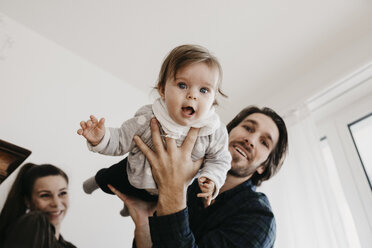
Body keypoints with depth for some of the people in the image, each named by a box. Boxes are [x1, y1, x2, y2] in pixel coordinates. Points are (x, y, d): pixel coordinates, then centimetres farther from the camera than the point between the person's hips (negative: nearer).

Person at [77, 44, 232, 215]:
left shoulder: (216, 132, -30)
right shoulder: (147, 120, -32)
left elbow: (219, 160, -13)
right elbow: (121, 141, -20)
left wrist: (211, 180, -31)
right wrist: (101, 138, -39)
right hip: (137, 177, -2)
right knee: (108, 181, 26)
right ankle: (98, 179, 67)